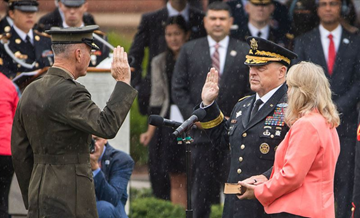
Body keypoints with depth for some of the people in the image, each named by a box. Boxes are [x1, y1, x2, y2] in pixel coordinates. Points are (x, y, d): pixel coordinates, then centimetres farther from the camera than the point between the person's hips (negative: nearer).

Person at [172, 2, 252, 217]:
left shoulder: (245, 52, 7)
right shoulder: (189, 50, 9)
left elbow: (252, 91, 5)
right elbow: (178, 88, 6)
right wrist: (194, 116, -5)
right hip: (201, 128, 1)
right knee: (201, 187, 3)